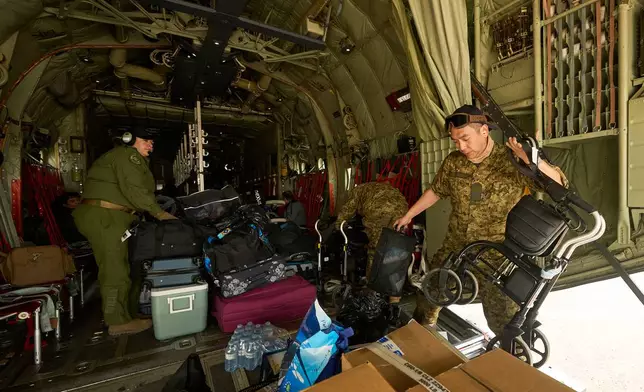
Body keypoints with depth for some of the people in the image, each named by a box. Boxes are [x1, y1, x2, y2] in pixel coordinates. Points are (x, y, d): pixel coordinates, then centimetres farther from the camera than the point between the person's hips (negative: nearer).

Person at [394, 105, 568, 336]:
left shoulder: (512, 163, -13)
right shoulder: (453, 162, -3)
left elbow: (558, 186, -17)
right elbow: (436, 191, 10)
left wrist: (531, 159, -35)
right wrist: (408, 215, 15)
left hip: (496, 258, -4)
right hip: (454, 250, 4)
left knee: (504, 322, 4)